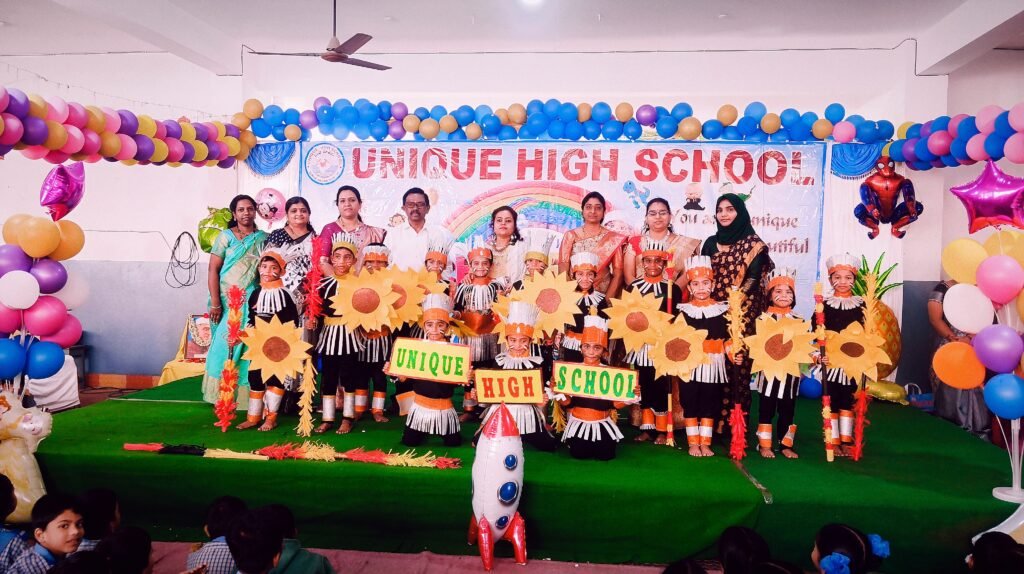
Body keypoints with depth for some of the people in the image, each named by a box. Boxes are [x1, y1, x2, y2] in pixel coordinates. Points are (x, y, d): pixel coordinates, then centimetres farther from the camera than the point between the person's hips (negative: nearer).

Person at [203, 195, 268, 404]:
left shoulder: (264, 238, 9)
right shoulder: (225, 236, 2)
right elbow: (213, 270, -2)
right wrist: (215, 304, -9)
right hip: (228, 302, -1)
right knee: (225, 345, -1)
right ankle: (221, 395, 10)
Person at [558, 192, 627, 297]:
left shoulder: (613, 238, 5)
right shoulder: (570, 235, 5)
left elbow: (618, 274, 4)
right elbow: (563, 270, 2)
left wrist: (607, 300, -6)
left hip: (603, 295, 0)